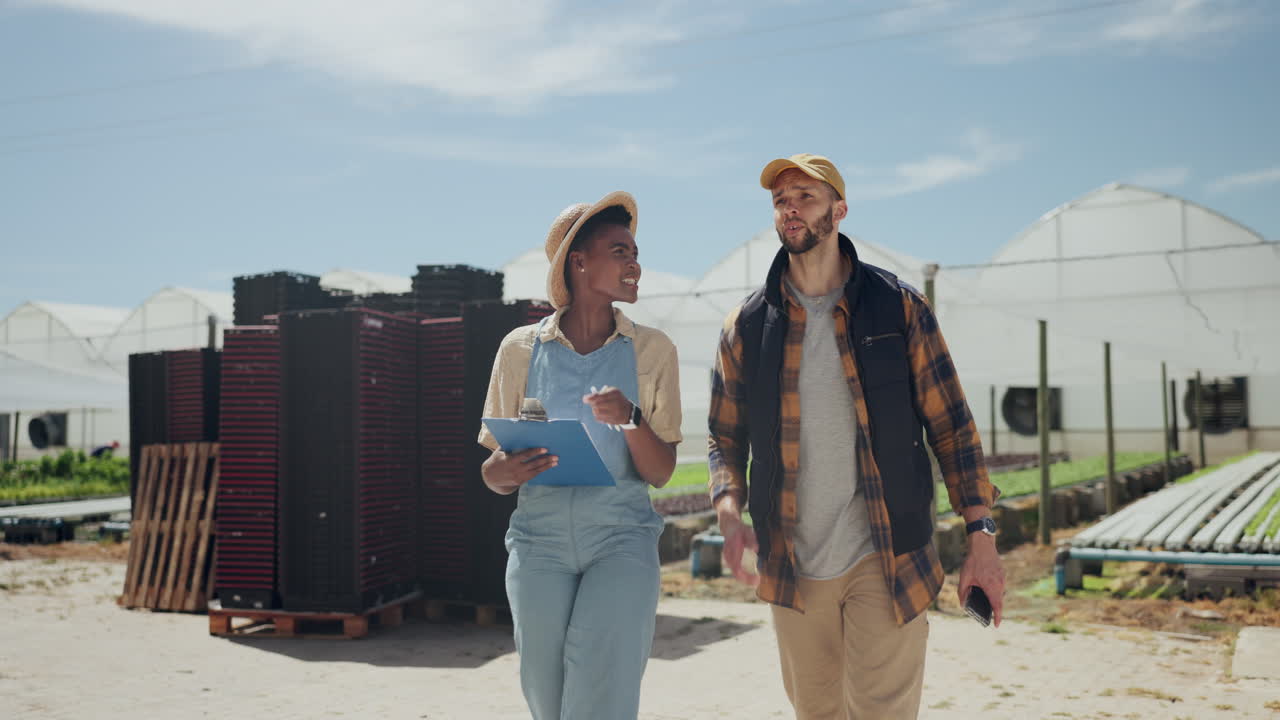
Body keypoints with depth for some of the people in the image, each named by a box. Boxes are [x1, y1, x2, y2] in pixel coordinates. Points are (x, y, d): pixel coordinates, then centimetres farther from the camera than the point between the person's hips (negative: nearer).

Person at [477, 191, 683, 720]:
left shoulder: (652, 350, 5)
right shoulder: (521, 348, 5)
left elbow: (660, 473, 2)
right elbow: (492, 474, 9)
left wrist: (630, 419, -17)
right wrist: (505, 471, -14)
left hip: (622, 539, -1)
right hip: (539, 541, 1)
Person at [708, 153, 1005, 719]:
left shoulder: (898, 308, -1)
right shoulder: (746, 326, 4)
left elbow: (950, 427, 0)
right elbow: (726, 437, 9)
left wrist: (981, 536, -6)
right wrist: (730, 514, -10)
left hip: (886, 559, -2)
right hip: (792, 565, 3)